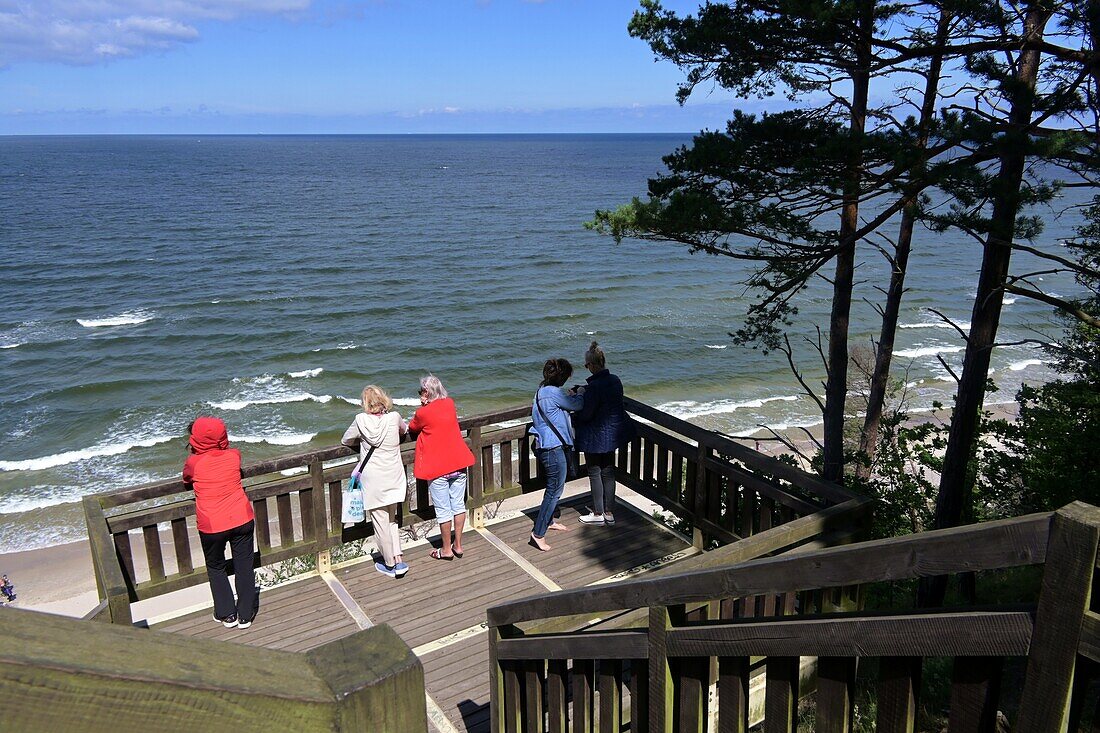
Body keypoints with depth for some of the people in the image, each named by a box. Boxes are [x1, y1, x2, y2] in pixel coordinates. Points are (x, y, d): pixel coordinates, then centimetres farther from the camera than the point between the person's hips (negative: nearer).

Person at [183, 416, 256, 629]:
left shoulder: (193, 463, -7)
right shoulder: (234, 455, -1)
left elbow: (187, 483, 13)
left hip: (212, 526, -2)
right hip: (242, 520, 2)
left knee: (216, 569, 20)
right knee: (244, 567, 13)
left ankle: (227, 615, 23)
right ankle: (245, 616, 21)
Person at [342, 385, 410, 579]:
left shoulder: (361, 420, -10)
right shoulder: (394, 417, -7)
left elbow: (346, 440, 6)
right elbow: (404, 430, 17)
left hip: (373, 480, -3)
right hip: (394, 478, 3)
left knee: (381, 523, 9)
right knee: (391, 520, 19)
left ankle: (390, 564, 20)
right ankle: (399, 560, 12)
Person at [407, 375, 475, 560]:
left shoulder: (423, 413, -13)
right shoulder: (450, 404, 2)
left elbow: (412, 428, 7)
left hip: (438, 468, -5)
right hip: (458, 463, 5)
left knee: (443, 509, 5)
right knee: (458, 504, 14)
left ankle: (446, 550, 16)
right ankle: (458, 545, 23)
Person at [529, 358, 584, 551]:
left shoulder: (543, 391, 10)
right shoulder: (553, 393, -20)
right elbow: (577, 404, -11)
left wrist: (569, 396, 15)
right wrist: (577, 395, 10)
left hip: (545, 445, 10)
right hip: (553, 448, -10)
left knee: (553, 486, 25)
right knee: (555, 489, -4)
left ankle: (548, 521, 41)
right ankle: (538, 533, -1)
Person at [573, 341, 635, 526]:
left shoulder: (593, 386, -26)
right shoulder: (615, 380, -1)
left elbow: (585, 415, -22)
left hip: (596, 436, -8)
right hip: (613, 433, 8)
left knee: (595, 474, 8)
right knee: (608, 472, 17)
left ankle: (598, 514, 18)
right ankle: (609, 512, 26)